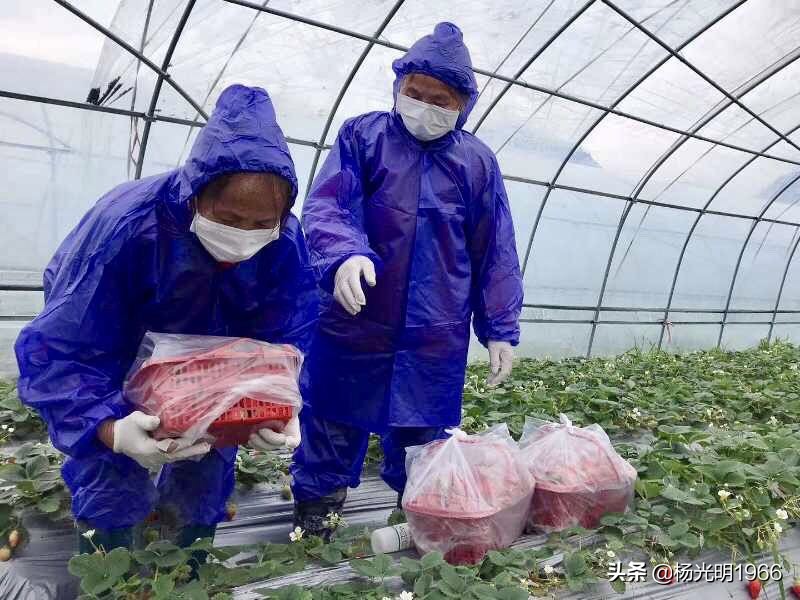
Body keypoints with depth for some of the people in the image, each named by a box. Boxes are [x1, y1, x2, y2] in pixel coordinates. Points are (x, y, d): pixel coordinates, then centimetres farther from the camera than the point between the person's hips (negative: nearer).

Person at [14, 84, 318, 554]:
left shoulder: (286, 242, -28)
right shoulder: (122, 225, -38)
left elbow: (287, 339, -18)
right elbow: (57, 351, -36)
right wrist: (110, 429, -53)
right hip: (119, 375, -3)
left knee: (207, 477, 11)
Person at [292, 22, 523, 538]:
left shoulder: (479, 162, 8)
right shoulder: (362, 135, 3)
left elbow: (496, 255, 10)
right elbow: (325, 206, -10)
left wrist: (501, 329, 6)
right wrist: (345, 255, -31)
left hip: (437, 340, 2)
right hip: (353, 327, -1)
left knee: (423, 449, 13)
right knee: (329, 437, 9)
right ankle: (310, 533, 30)